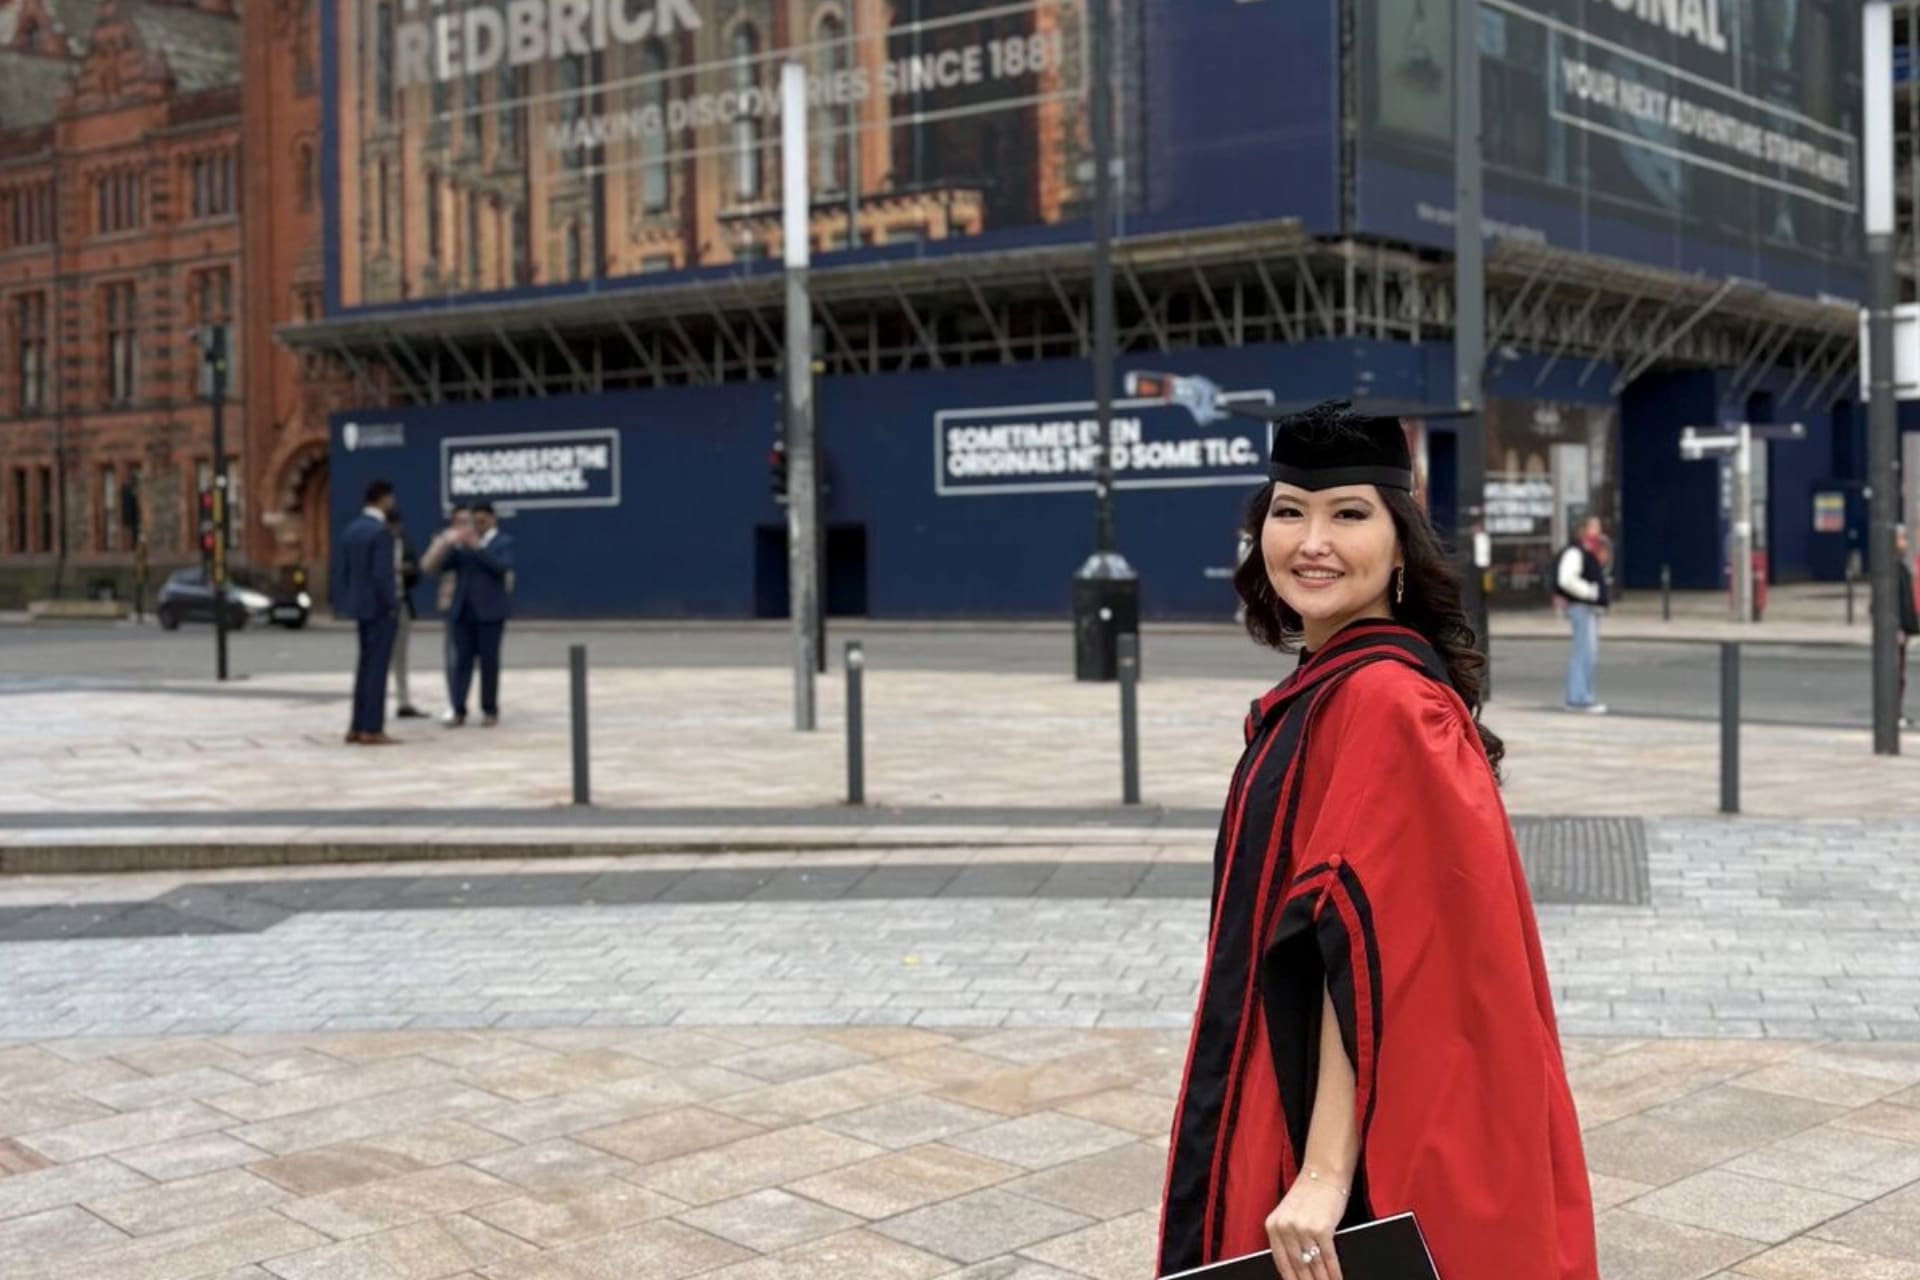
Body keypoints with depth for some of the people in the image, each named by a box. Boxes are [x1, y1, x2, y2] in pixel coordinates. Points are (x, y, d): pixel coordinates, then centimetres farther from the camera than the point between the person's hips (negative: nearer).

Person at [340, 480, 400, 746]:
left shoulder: (352, 529, 10)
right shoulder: (382, 531, -17)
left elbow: (345, 571, 13)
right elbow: (382, 575, -23)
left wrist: (350, 602, 18)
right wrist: (392, 607, -14)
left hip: (360, 606, 9)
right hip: (380, 606, -9)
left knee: (365, 665, 13)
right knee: (377, 666, -5)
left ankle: (357, 727, 15)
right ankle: (372, 730, -3)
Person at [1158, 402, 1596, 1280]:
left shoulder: (1381, 702, -20)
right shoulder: (1331, 689, 9)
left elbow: (1370, 955, -26)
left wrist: (1325, 1171, -28)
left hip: (1374, 1143, -9)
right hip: (1324, 1104, 9)